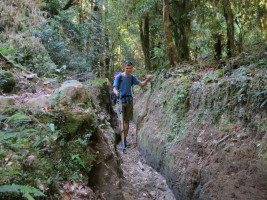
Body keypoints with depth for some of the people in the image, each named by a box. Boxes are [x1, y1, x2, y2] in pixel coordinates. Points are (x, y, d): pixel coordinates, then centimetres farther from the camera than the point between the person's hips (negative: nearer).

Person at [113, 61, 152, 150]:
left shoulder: (132, 77, 4)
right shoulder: (119, 77, -9)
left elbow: (141, 84, 4)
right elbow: (114, 88, -14)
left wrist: (148, 79, -13)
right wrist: (117, 93, -36)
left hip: (129, 100, 4)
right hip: (121, 101, -4)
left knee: (127, 121, 8)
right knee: (121, 121, -4)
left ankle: (125, 139, 19)